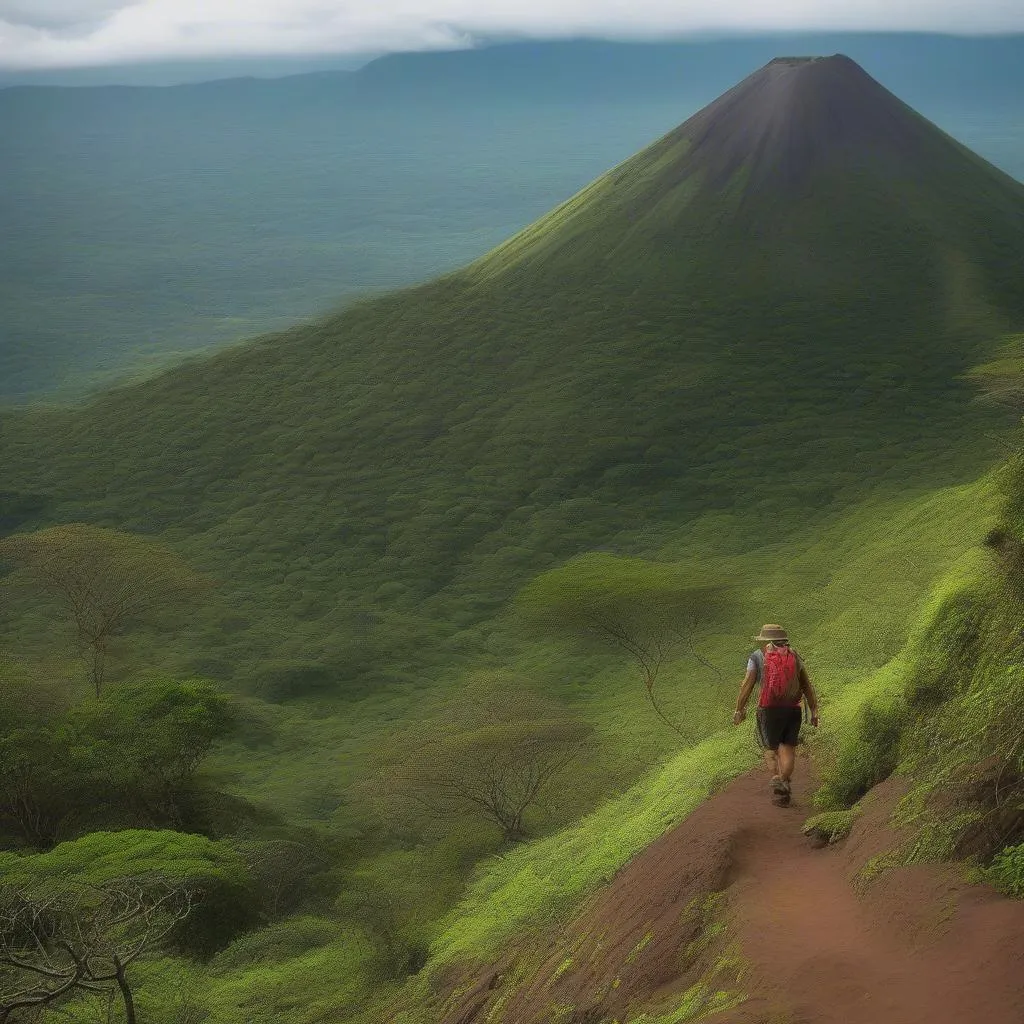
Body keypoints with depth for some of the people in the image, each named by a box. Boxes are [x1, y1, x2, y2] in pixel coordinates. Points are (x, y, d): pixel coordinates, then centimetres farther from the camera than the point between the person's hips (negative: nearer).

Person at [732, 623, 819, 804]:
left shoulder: (757, 657, 2)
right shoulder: (795, 657, 10)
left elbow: (747, 685, -6)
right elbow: (807, 686, 8)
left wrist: (739, 709, -2)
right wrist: (814, 712, 11)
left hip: (769, 709, -2)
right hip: (793, 709, 2)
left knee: (770, 748, 12)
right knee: (787, 749, 9)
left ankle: (776, 779, -9)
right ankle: (785, 784, -1)